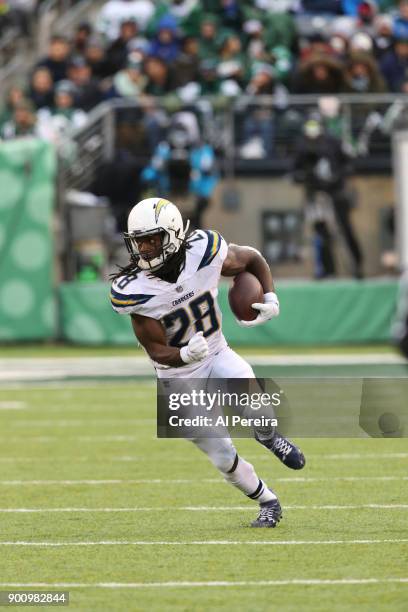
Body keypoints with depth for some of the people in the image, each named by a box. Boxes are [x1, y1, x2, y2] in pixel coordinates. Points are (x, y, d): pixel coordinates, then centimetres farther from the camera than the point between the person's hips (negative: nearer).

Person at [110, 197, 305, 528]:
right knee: (224, 459, 0)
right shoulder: (133, 291, -24)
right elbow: (157, 351, -19)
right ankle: (268, 503, 28)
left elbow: (252, 258, 0)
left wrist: (270, 298, -16)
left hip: (217, 354, 1)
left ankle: (268, 435, 1)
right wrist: (186, 355, -41)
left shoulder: (203, 252, -21)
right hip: (180, 378, -1)